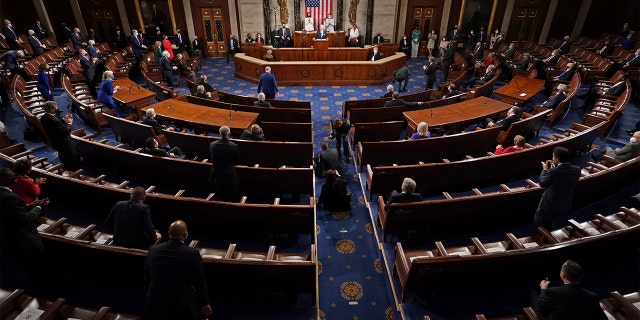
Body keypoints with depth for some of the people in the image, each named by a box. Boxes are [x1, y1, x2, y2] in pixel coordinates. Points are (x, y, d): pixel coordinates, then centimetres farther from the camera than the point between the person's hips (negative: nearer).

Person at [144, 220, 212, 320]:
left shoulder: (153, 251, -6)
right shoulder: (193, 254, -17)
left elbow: (147, 280, 6)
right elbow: (200, 282, -7)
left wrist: (148, 303, 22)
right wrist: (205, 304, 8)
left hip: (155, 308, 4)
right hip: (183, 308, -4)